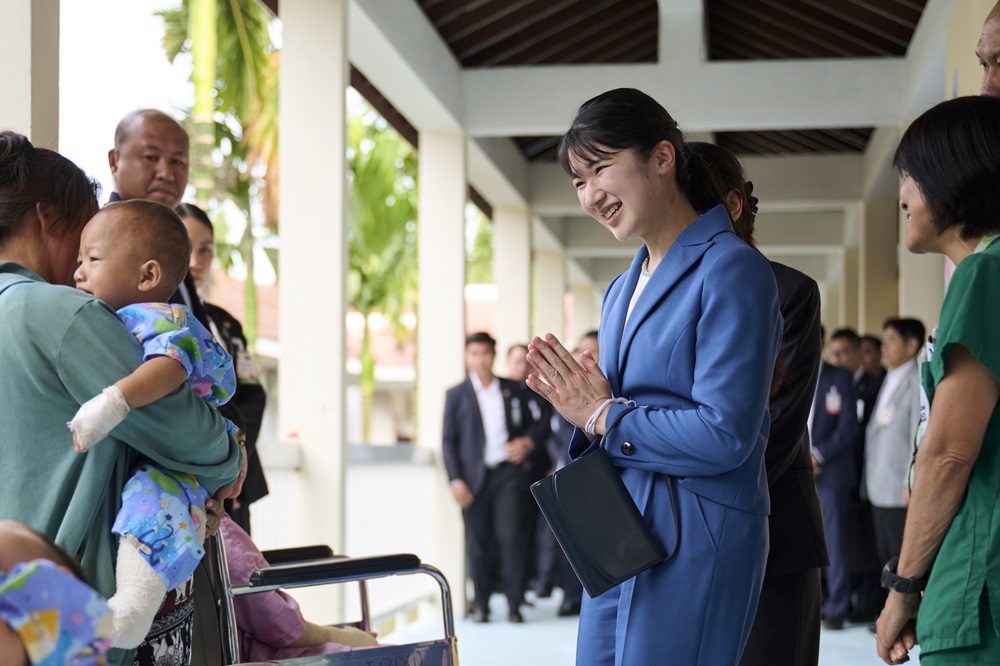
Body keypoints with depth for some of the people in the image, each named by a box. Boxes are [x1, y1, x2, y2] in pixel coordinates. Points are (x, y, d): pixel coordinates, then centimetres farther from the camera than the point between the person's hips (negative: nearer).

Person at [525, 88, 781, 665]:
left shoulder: (730, 271, -11)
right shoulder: (623, 289, 17)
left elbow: (724, 435, -18)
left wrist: (604, 416, -8)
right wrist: (583, 412, 0)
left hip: (694, 544, -8)